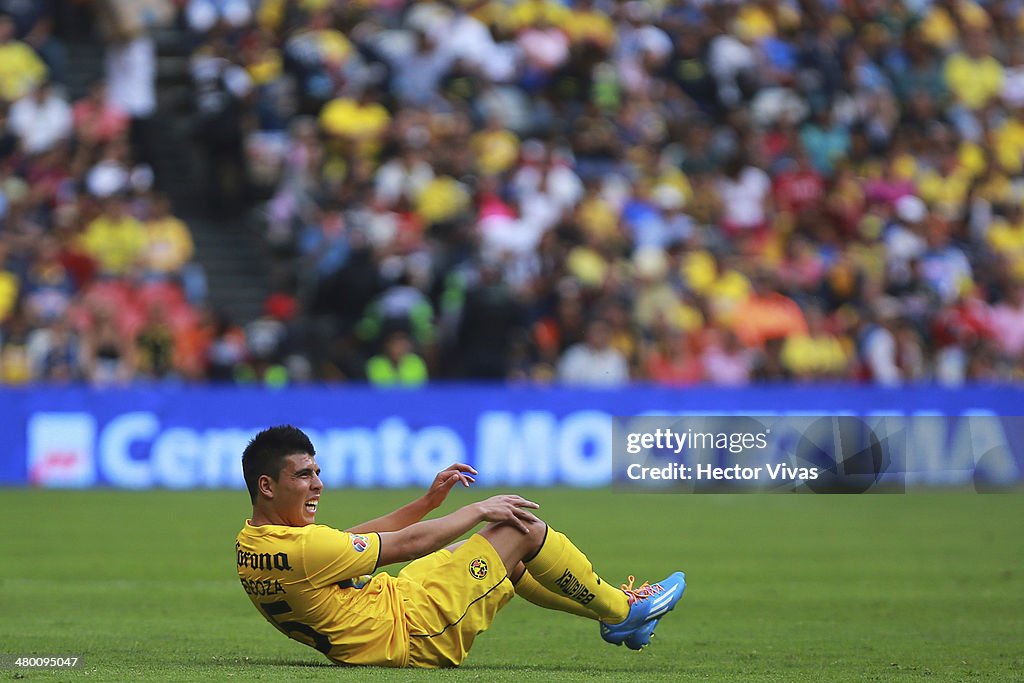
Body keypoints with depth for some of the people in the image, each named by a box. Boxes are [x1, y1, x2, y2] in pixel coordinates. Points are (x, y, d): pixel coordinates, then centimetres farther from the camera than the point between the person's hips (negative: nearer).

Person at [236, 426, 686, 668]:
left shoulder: (252, 543, 2)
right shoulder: (299, 548, -28)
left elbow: (356, 538, 14)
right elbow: (407, 544, -20)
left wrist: (428, 501, 13)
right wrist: (479, 510, -7)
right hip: (415, 635, -10)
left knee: (510, 558, 23)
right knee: (522, 530, -3)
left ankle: (614, 604, 36)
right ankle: (622, 613, 16)